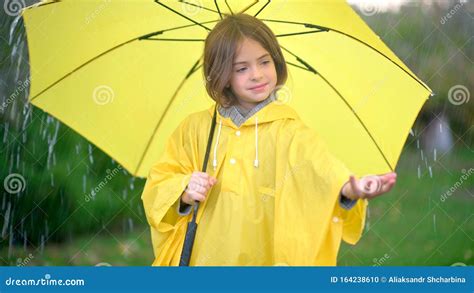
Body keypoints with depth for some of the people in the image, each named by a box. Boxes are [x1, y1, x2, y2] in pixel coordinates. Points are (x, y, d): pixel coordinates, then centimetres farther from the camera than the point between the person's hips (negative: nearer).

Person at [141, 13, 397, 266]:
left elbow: (322, 169, -24)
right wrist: (183, 192, -16)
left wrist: (350, 189, -44)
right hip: (205, 257, 2)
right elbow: (157, 187, 4)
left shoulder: (289, 132, -7)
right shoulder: (195, 128, 1)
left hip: (270, 257, -2)